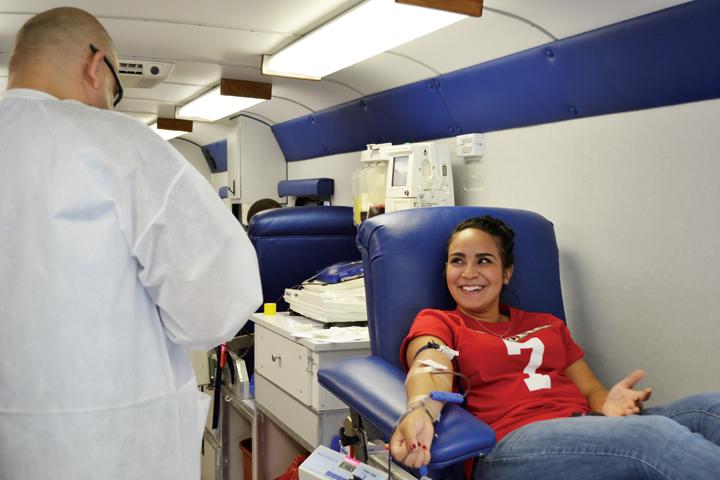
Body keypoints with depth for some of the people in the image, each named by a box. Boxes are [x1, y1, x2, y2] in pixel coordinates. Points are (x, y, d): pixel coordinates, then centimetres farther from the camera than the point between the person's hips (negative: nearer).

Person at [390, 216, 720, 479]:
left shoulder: (547, 324, 28)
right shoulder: (436, 322, 14)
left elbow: (590, 390, 21)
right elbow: (430, 366, -9)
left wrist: (607, 404, -5)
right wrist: (421, 410, -33)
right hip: (512, 442, -5)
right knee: (657, 435, -31)